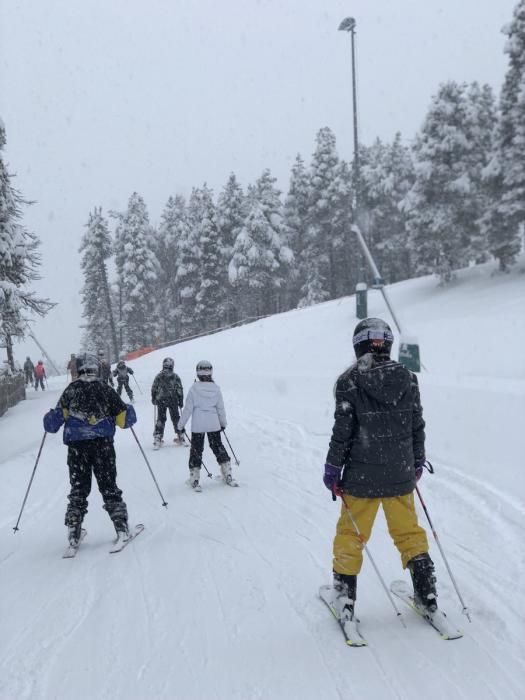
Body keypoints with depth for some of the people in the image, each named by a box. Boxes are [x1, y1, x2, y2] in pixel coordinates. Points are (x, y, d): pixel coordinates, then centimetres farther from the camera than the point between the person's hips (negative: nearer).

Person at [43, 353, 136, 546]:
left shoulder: (71, 390, 0)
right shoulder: (107, 391, 1)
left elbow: (55, 419, -4)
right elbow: (125, 419, 0)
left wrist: (48, 420, 18)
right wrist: (127, 410, 22)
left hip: (77, 446, 0)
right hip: (103, 445, 0)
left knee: (78, 490, 10)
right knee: (109, 487, 10)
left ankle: (74, 532, 7)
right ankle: (121, 526, 6)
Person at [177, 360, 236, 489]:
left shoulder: (194, 388, -10)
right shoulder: (216, 389, -3)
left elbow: (188, 408, -7)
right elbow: (221, 408, 4)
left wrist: (181, 424, 2)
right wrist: (223, 423, 19)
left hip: (197, 425, -2)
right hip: (214, 424, 2)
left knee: (196, 449, 7)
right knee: (218, 446, 15)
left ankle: (194, 478, 7)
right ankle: (228, 475, 15)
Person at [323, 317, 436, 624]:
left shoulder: (349, 382, -13)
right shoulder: (408, 378, -2)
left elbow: (342, 431, -12)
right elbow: (418, 426, 5)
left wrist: (332, 470, -1)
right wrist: (417, 462, 19)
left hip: (361, 476, -3)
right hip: (401, 475, 3)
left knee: (350, 534, 12)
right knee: (409, 531, 19)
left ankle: (345, 598, 18)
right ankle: (427, 592, 24)